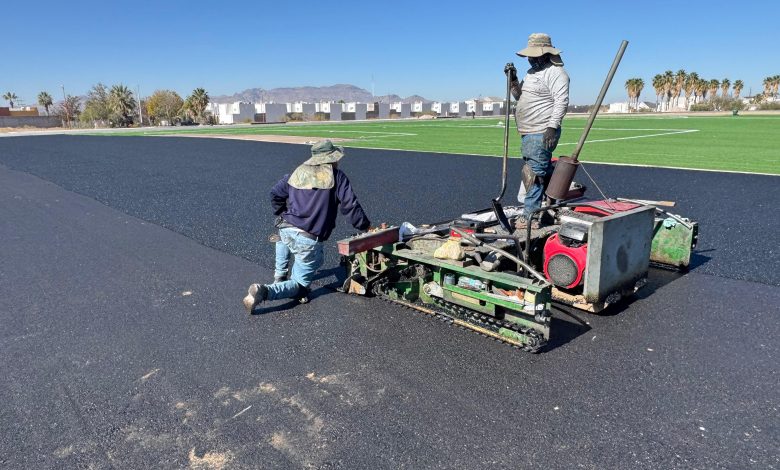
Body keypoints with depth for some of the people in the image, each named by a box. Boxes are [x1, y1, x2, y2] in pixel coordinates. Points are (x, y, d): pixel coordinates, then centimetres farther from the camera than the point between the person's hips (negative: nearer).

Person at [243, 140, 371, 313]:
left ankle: (280, 275, 37)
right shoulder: (336, 176, -1)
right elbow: (350, 205, -5)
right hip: (309, 240, -5)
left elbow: (275, 193, 17)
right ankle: (265, 292, -19)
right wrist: (365, 226, 8)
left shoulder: (299, 172, 14)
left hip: (285, 230, 6)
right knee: (299, 285, 7)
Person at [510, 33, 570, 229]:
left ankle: (530, 216, -6)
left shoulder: (555, 72, -11)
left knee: (534, 173, -10)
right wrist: (513, 81, 9)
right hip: (528, 133, 10)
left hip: (542, 134, -10)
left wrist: (552, 126, -28)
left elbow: (561, 101, -20)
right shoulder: (532, 72, 20)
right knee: (545, 171, 16)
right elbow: (520, 96, 26)